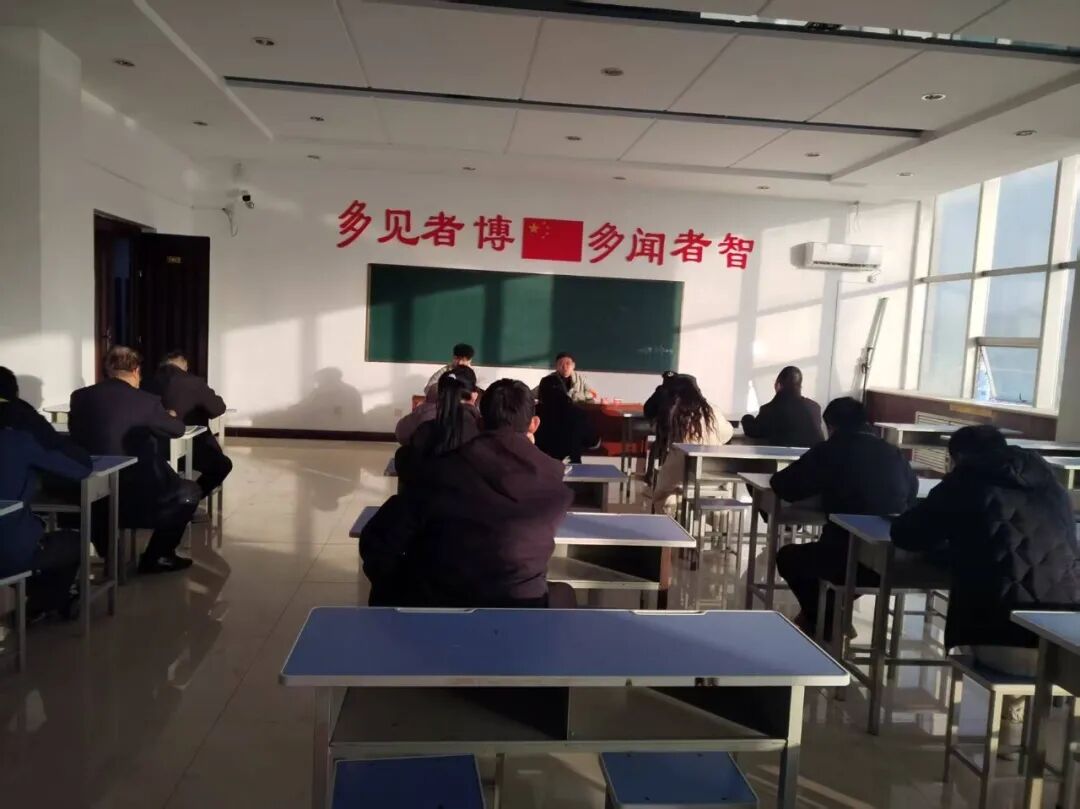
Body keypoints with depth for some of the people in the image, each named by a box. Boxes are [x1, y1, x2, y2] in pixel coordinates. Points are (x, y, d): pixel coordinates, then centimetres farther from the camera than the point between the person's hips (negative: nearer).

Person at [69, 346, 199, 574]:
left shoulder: (80, 396, 1)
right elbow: (178, 429, 4)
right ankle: (157, 557, 14)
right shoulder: (146, 401, -12)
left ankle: (108, 551, 38)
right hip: (137, 495, -6)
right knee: (190, 491, 15)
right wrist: (170, 417, 28)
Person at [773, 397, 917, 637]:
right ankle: (831, 618, 41)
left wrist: (824, 490, 20)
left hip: (851, 559, -5)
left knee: (787, 556, 24)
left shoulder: (829, 451, -4)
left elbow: (783, 486, 0)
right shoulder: (893, 453, 8)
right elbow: (912, 491, 26)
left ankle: (819, 622, 29)